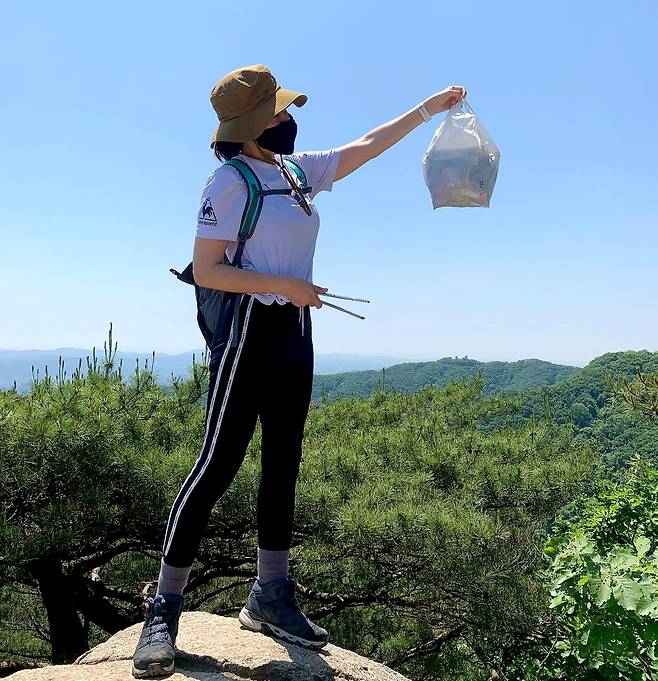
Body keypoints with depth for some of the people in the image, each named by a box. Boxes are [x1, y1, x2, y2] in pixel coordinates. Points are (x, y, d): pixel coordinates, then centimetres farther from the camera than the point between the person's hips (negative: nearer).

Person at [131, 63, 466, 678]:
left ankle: (270, 595, 21)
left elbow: (369, 144, 22)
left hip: (295, 332, 8)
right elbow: (205, 271, -13)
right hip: (249, 329, -8)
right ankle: (163, 609, 3)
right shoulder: (230, 181, -8)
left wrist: (432, 105, 26)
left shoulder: (300, 170, 13)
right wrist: (285, 286, -16)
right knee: (219, 463, -9)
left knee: (282, 464, 9)